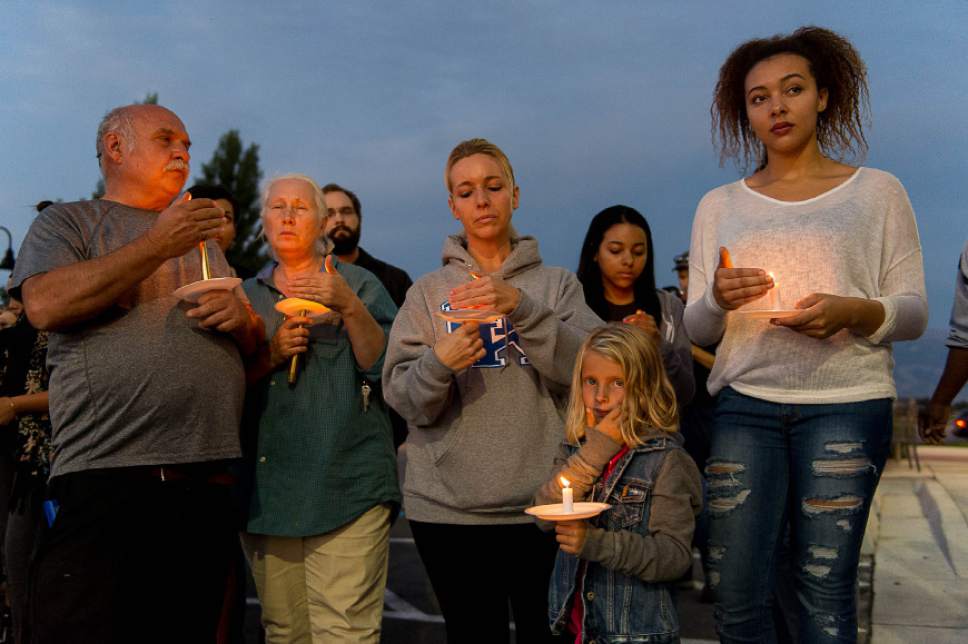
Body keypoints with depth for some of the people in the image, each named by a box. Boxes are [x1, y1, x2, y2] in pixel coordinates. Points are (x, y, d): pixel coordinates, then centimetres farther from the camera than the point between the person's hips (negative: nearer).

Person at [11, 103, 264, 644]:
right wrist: (159, 244, -11)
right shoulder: (68, 222, 8)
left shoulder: (203, 241, 24)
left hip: (208, 484, 5)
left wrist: (243, 317, 0)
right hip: (106, 481, -5)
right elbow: (45, 306, -12)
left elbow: (253, 342, 24)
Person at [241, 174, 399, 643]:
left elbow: (384, 365, -3)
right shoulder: (248, 295, 17)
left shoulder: (359, 285, 9)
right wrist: (269, 355, -7)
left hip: (348, 485, -3)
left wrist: (348, 307, -16)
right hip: (266, 489, 3)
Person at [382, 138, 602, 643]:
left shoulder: (558, 284, 6)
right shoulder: (427, 292, 8)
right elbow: (403, 398, 1)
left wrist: (521, 308, -21)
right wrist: (438, 363, -19)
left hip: (544, 503, 0)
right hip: (447, 506, 1)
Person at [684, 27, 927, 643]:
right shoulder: (719, 206, 12)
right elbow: (696, 328, 10)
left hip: (846, 403, -1)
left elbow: (914, 311, 5)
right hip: (745, 405, 2)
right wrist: (717, 299, -12)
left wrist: (854, 312, -16)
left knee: (825, 590, -1)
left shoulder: (878, 192, 8)